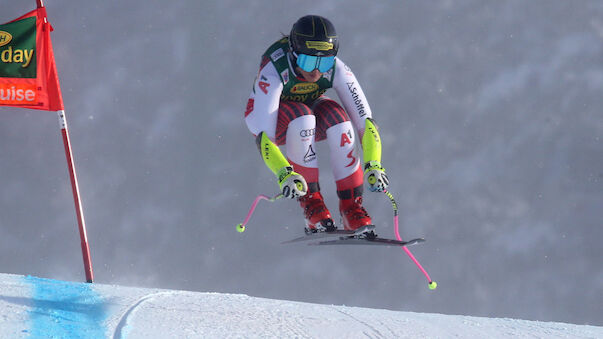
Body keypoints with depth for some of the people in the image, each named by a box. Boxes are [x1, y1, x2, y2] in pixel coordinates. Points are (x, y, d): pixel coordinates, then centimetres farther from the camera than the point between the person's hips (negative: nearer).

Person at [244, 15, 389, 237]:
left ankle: (352, 207, -26)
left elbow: (365, 120, -30)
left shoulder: (336, 70, -29)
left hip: (311, 107, 3)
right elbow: (264, 135, -43)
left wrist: (374, 166, -44)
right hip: (270, 117, -3)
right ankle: (310, 202, -29)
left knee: (337, 117, -31)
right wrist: (284, 174, -59)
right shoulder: (273, 72, -37)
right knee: (301, 116, -36)